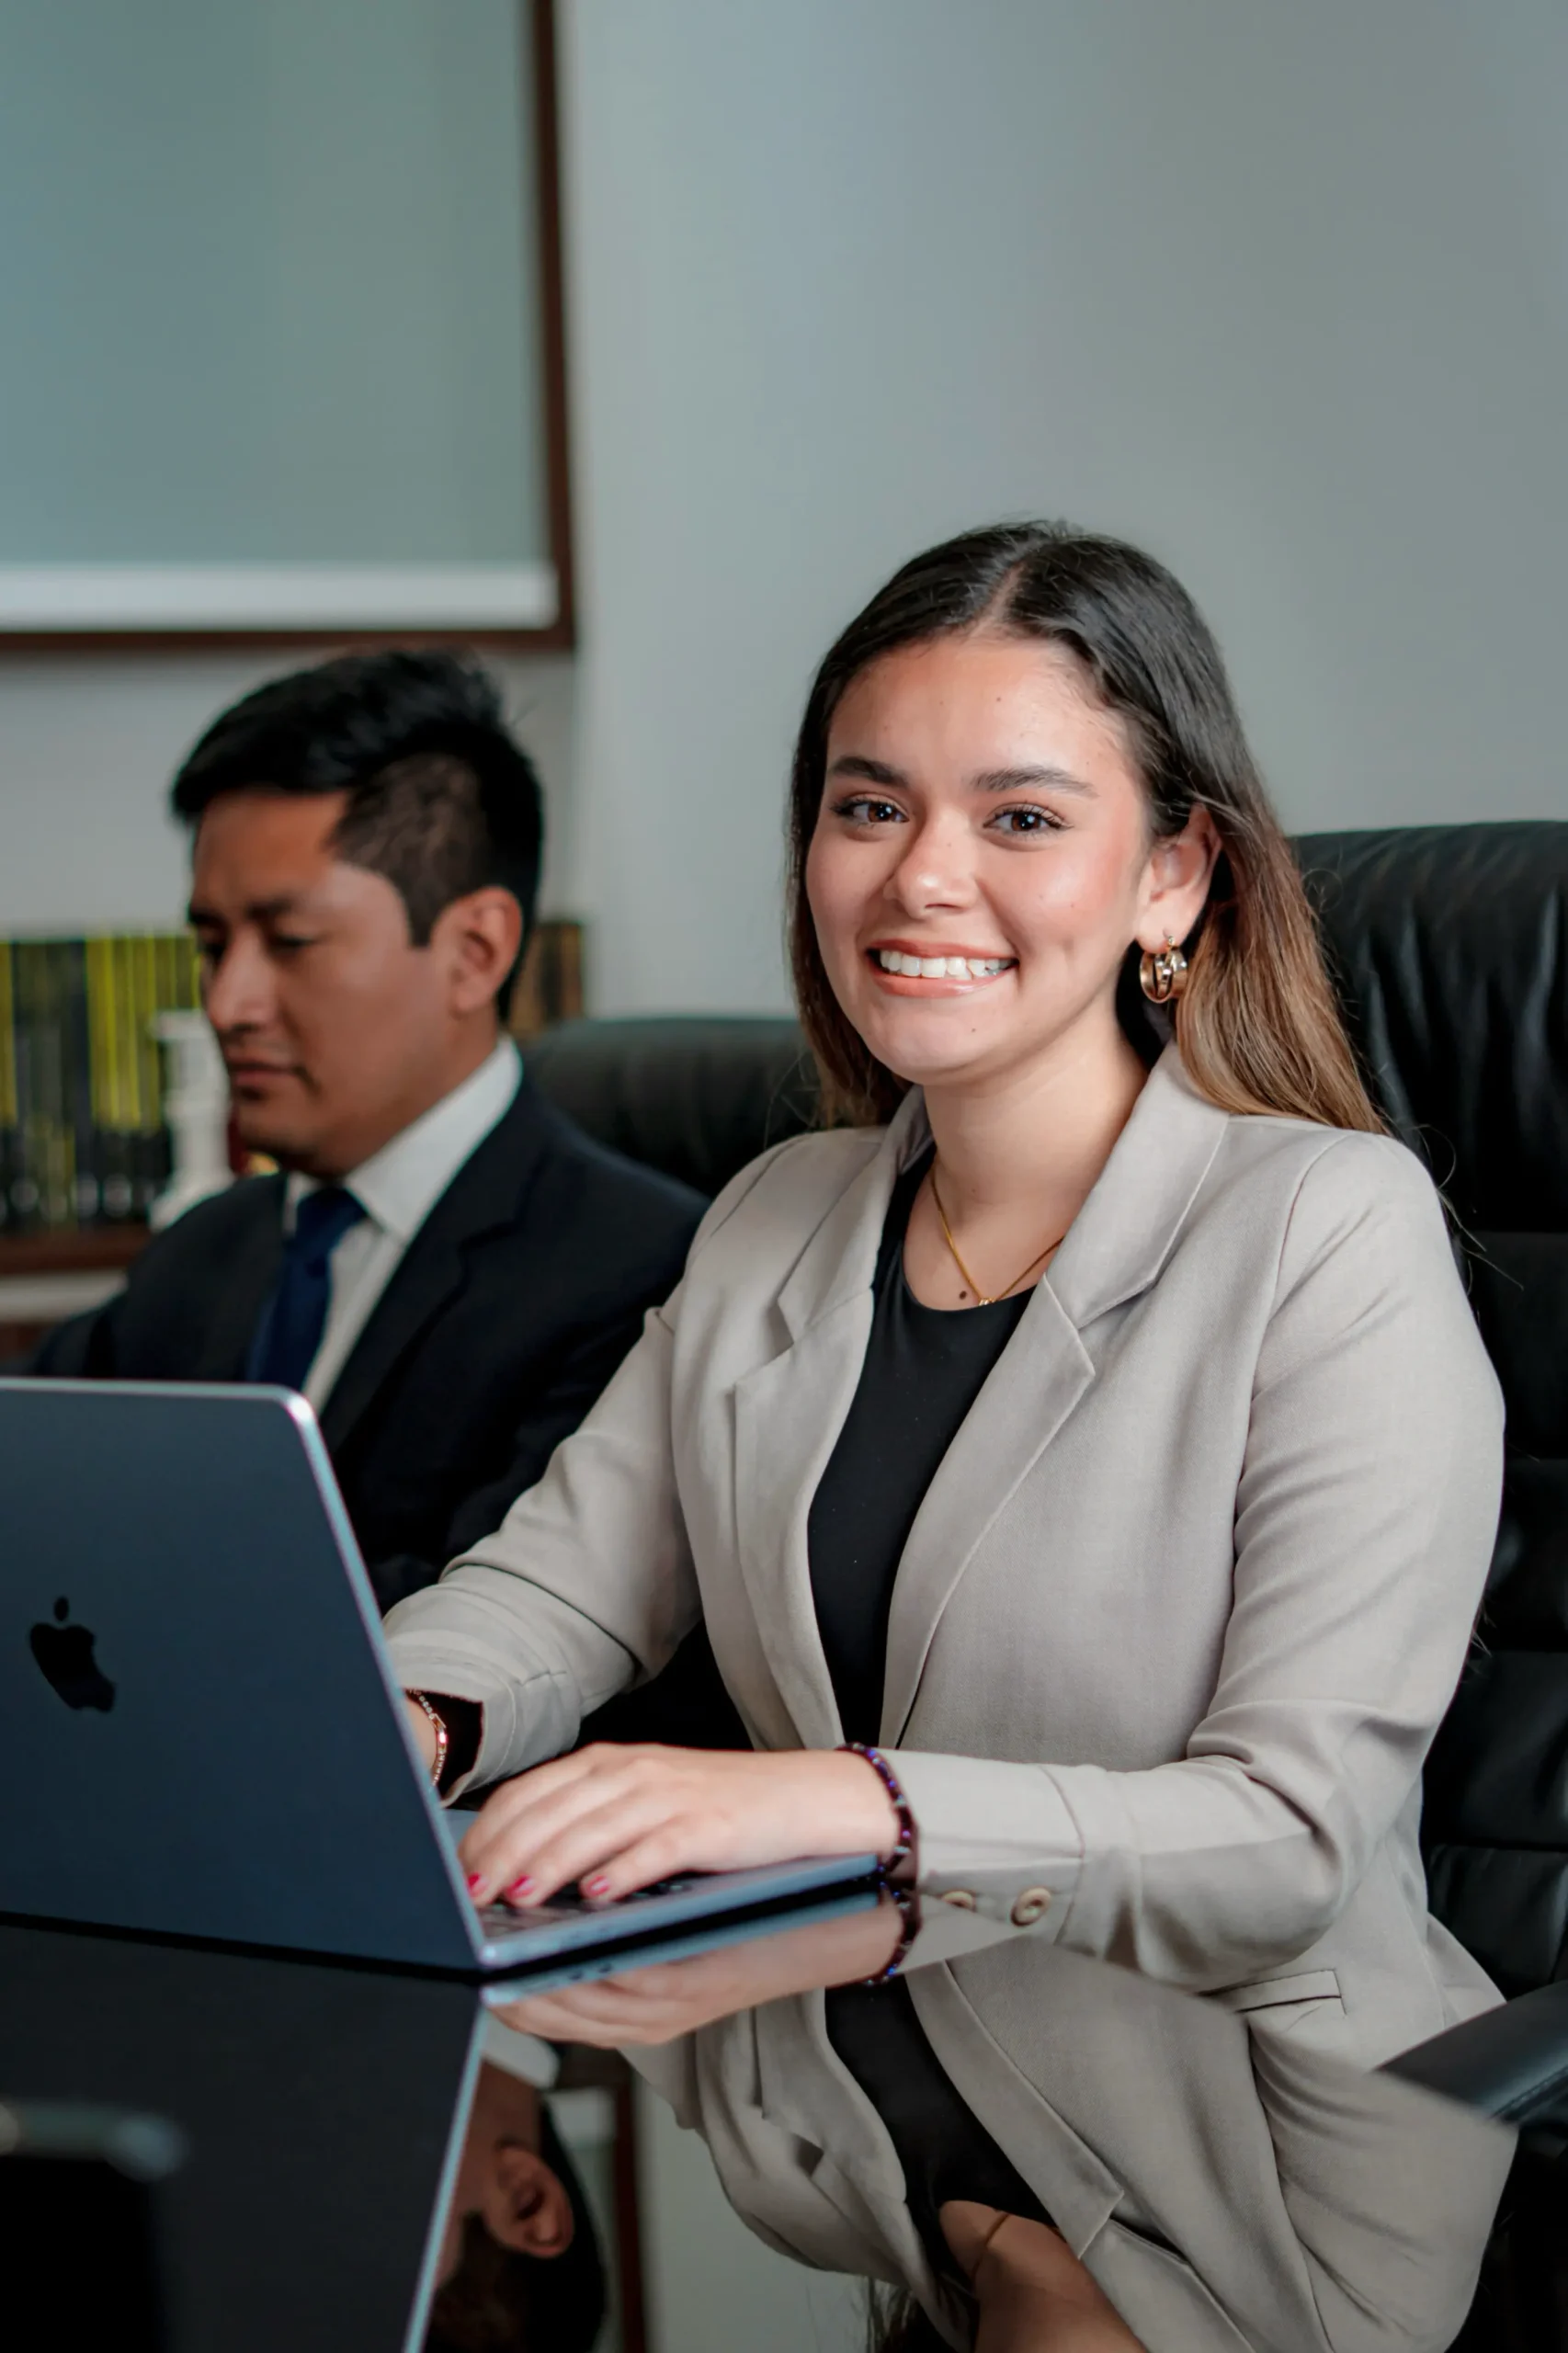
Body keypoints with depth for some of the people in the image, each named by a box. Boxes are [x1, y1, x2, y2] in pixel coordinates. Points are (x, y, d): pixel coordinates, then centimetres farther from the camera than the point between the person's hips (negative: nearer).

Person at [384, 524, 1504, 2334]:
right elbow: (557, 1583, 13)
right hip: (821, 2102, 6)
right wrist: (391, 1727, -10)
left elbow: (1295, 1841, -15)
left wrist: (850, 1801, -29)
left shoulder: (1332, 1235, -9)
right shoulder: (776, 1223, 13)